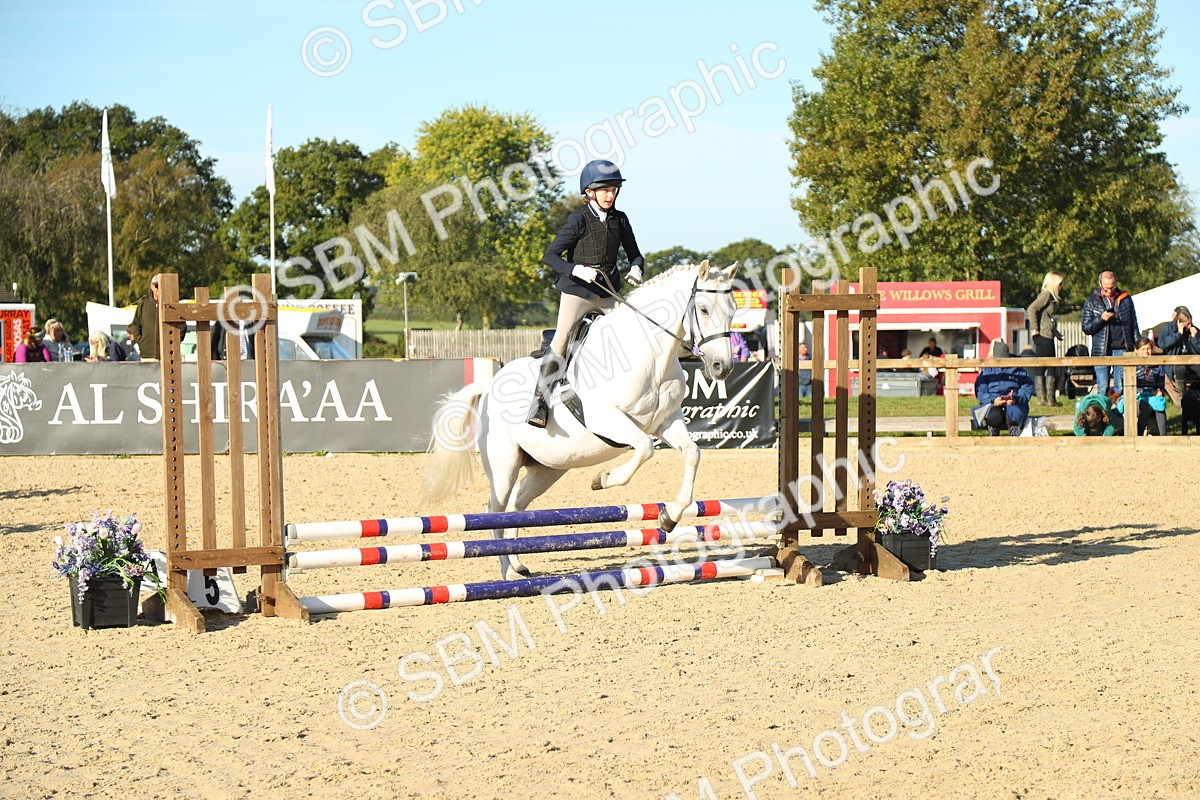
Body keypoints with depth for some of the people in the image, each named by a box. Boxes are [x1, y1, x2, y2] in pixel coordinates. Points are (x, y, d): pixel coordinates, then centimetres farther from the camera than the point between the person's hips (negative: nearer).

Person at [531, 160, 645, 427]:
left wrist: (635, 269, -7)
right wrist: (577, 270, -23)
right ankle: (539, 401, -11)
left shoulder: (619, 220, 6)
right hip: (578, 289, -5)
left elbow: (634, 253, 16)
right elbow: (550, 256, -9)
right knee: (561, 340, -12)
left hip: (609, 291, 5)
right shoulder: (579, 219, -8)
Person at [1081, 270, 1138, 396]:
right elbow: (1086, 328, 3)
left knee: (1121, 388, -1)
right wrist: (1101, 319, -13)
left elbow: (1134, 324, 15)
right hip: (1101, 351, -1)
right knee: (1103, 389, -2)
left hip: (1122, 349, 1)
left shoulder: (1126, 299, 12)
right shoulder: (1091, 302, 8)